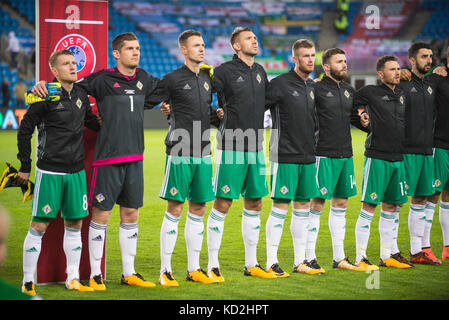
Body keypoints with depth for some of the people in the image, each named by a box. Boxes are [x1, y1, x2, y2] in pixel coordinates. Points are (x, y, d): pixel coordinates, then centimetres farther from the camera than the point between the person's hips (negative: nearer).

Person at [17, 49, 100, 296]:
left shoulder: (81, 95, 9)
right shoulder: (47, 97, -9)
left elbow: (92, 122, 27)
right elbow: (25, 129, -4)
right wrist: (25, 166, -3)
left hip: (76, 171, 6)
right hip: (49, 172, -6)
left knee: (74, 224, 9)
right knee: (39, 225, -4)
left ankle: (73, 279, 19)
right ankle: (28, 282, 4)